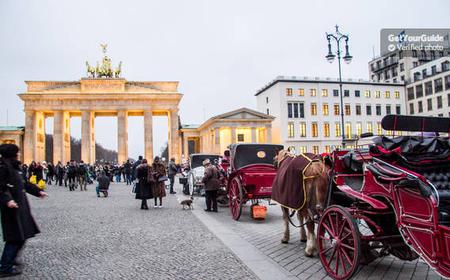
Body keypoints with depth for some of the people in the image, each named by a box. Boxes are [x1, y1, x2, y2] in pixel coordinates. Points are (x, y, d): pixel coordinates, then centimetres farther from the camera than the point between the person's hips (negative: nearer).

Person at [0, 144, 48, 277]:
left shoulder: (14, 166, 14)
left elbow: (24, 183, 23)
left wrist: (38, 191, 22)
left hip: (21, 206, 10)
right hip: (12, 207, -10)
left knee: (22, 235, 17)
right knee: (15, 237, -5)